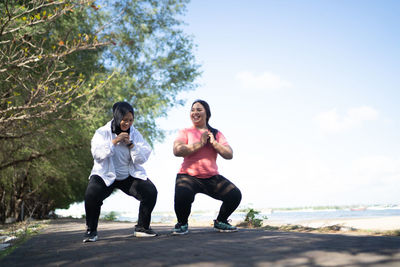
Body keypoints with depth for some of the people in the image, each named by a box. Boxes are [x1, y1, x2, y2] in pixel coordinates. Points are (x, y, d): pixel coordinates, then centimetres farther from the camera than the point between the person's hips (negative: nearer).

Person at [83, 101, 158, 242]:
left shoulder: (135, 134, 4)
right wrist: (115, 141, -19)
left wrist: (131, 144, -15)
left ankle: (142, 227, 2)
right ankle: (91, 231, -6)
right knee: (92, 194, -30)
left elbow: (142, 158, -2)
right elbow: (97, 154, -16)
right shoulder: (102, 132, -2)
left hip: (130, 176, 3)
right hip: (106, 175, -2)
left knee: (151, 192, -19)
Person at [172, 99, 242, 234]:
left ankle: (220, 222, 16)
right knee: (182, 197, -33)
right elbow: (177, 151, -15)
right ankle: (182, 224, 2)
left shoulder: (216, 134, 12)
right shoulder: (185, 132, 4)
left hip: (212, 178, 4)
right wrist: (200, 143, -11)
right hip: (189, 176, -3)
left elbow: (229, 155, 3)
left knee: (235, 195, -13)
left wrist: (213, 142, -9)